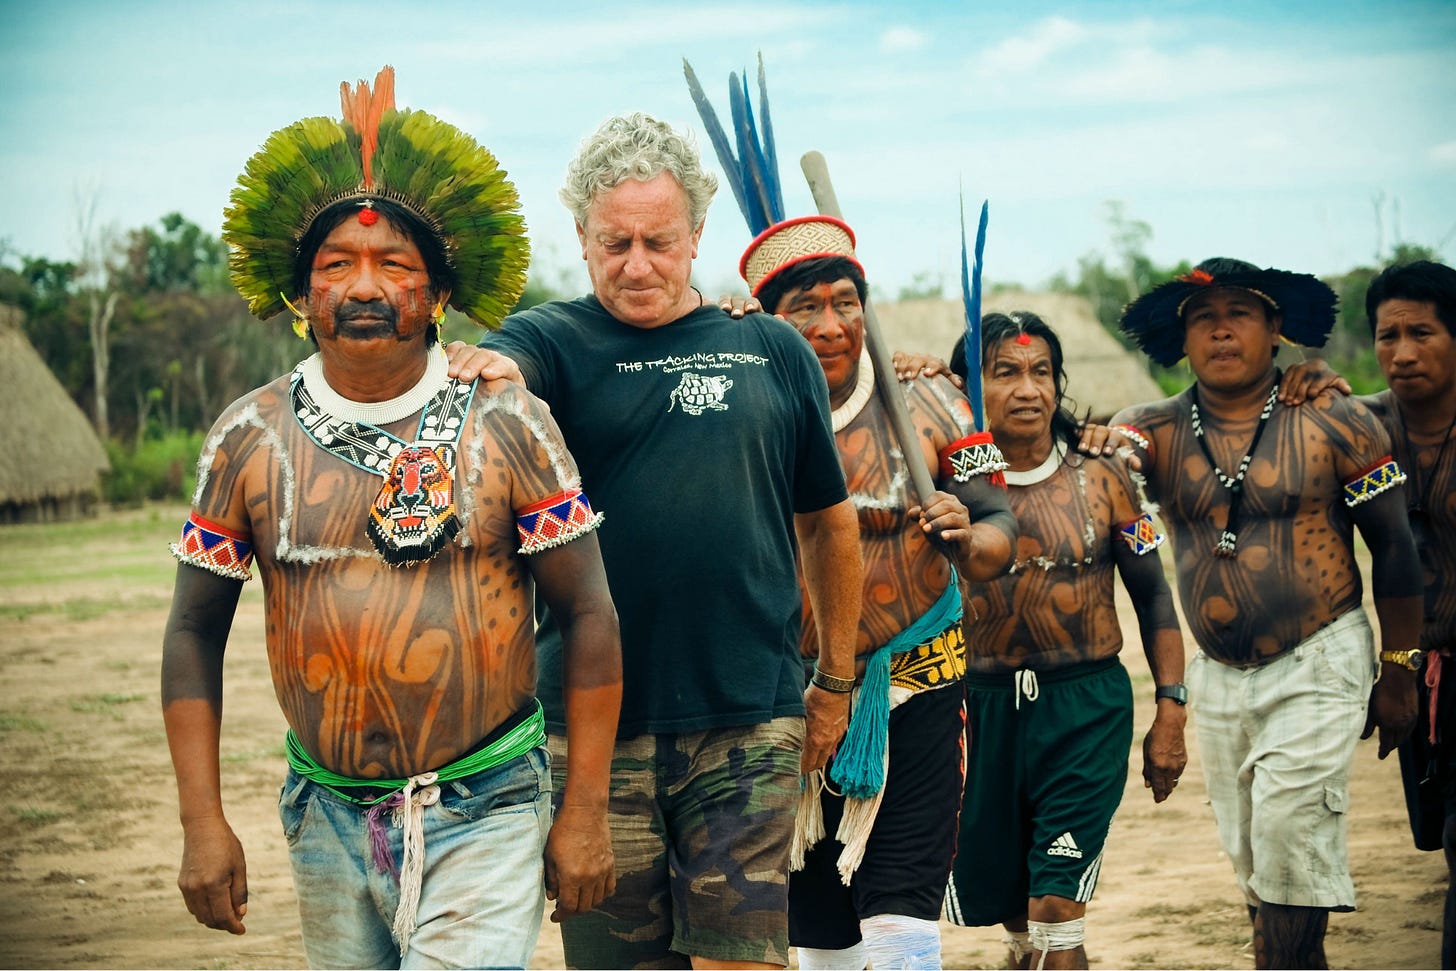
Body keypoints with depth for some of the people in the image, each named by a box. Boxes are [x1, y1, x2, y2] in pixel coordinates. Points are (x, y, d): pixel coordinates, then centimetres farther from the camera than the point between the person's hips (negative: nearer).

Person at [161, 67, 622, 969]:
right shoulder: (250, 437, 1)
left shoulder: (508, 425, -4)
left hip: (487, 813, -3)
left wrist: (586, 812, -5)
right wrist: (203, 822, -1)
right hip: (328, 818, 3)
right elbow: (196, 630, 6)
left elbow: (589, 612, -2)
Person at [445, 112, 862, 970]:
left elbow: (830, 523, 15)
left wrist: (835, 682, 17)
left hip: (749, 724, 1)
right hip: (596, 722, 0)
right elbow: (499, 370, -21)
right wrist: (489, 372, -44)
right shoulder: (553, 342, 3)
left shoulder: (772, 352, 8)